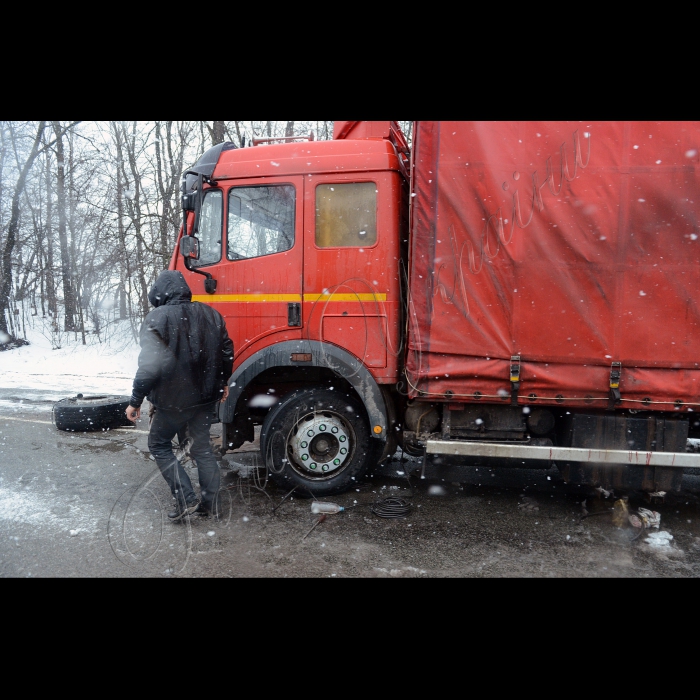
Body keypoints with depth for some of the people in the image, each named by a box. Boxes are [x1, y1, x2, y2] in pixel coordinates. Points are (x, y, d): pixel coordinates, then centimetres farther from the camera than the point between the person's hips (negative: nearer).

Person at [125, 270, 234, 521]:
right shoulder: (211, 314, 4)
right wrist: (222, 383, 23)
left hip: (174, 401, -5)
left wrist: (135, 400, -12)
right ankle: (209, 502, 20)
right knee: (202, 448, 16)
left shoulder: (157, 318, -13)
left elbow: (150, 364, -19)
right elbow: (227, 352, 9)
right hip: (206, 398, 5)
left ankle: (185, 499, 5)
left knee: (159, 445, 13)